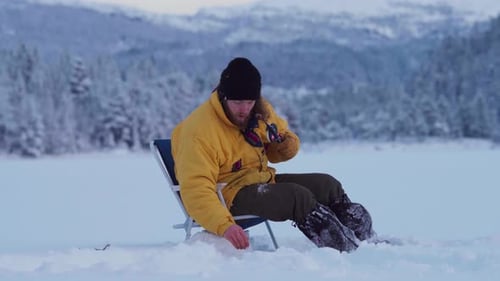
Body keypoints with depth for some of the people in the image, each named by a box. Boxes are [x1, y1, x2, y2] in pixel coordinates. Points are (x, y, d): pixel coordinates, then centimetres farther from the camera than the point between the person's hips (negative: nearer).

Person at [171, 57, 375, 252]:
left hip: (263, 181, 9)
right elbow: (196, 190, -31)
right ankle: (346, 249, -24)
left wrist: (282, 141, -9)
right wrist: (224, 226, -44)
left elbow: (281, 151, 18)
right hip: (230, 197, -9)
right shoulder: (199, 131, -23)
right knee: (299, 197, -28)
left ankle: (366, 240, 13)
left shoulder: (260, 111, 1)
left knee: (327, 185, 2)